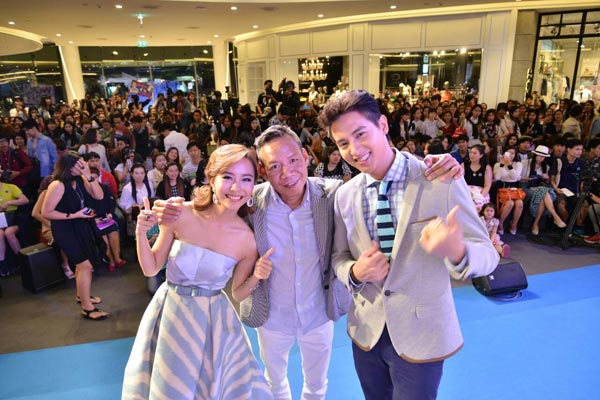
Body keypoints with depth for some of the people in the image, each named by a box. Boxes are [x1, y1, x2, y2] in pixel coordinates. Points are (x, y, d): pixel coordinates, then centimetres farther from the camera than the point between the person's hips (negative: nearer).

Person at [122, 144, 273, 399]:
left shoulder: (248, 240, -15)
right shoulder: (180, 214, -16)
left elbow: (237, 295, -1)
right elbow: (151, 269, -4)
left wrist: (255, 279, -19)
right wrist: (141, 233, -18)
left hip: (213, 324, 0)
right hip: (170, 315, 1)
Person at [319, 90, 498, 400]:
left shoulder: (442, 182, -17)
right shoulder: (344, 195, -5)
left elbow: (487, 254, -14)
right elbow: (339, 257, 5)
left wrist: (457, 252, -37)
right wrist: (354, 273, -18)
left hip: (420, 333, -3)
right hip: (366, 331, 4)